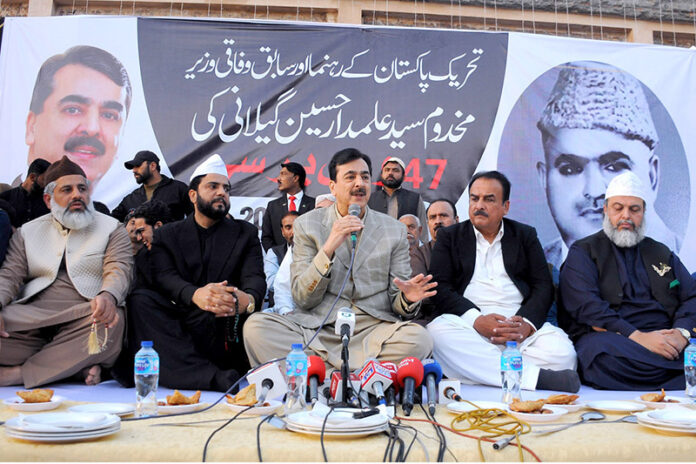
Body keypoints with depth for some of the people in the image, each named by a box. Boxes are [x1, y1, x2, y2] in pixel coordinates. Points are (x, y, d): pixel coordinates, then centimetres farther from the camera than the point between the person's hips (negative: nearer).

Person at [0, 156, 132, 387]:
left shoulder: (112, 229, 10)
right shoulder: (28, 232, 20)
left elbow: (119, 271, -5)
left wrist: (107, 296, -30)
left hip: (86, 315, -2)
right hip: (33, 316, 2)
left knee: (112, 321, -37)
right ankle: (78, 364, -20)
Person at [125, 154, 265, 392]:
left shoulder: (246, 233, 18)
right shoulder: (167, 234, 17)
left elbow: (255, 278, 2)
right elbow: (163, 276, -2)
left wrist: (247, 299, -25)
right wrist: (194, 295, -27)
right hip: (175, 329, 2)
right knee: (140, 299, -27)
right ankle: (212, 377, -37)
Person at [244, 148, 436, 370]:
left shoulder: (395, 230, 10)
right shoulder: (307, 225, 6)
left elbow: (396, 304, 10)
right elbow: (302, 299, 0)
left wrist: (407, 299, -15)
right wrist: (328, 248, -14)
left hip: (374, 328, 1)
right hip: (317, 327, 0)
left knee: (418, 338, -30)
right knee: (255, 325, -26)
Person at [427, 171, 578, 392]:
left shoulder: (525, 235, 20)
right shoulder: (449, 236, 16)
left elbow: (543, 286, 10)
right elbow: (441, 288, 2)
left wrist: (527, 323, -12)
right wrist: (476, 320, -16)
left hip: (518, 321, 1)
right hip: (467, 320, -1)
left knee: (562, 351, -28)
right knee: (439, 332, -36)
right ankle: (534, 377, -36)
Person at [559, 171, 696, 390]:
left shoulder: (661, 253, 25)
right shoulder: (583, 252, 9)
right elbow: (585, 306, -7)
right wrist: (637, 336, -18)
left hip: (666, 340, 2)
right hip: (611, 338, -2)